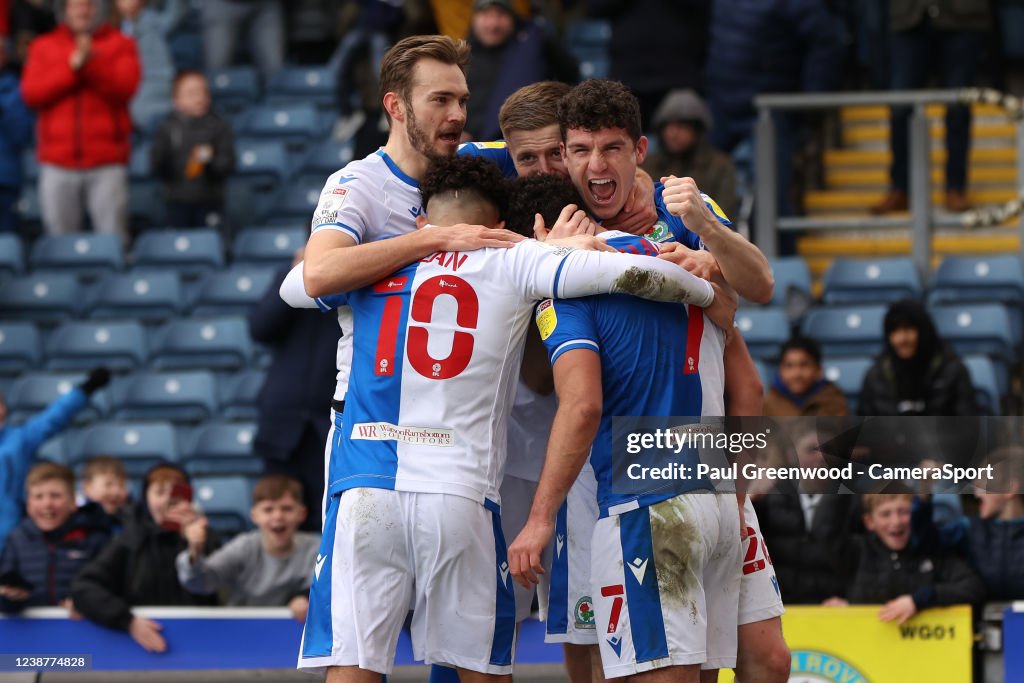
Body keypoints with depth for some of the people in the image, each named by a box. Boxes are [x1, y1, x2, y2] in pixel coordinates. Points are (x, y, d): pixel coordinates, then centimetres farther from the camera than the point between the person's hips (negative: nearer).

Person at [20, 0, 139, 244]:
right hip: (58, 163, 1)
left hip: (107, 162, -1)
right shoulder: (43, 47, 13)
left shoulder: (120, 44, 10)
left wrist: (92, 63, -17)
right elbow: (31, 94, 0)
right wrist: (72, 66, -9)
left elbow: (126, 87, -5)